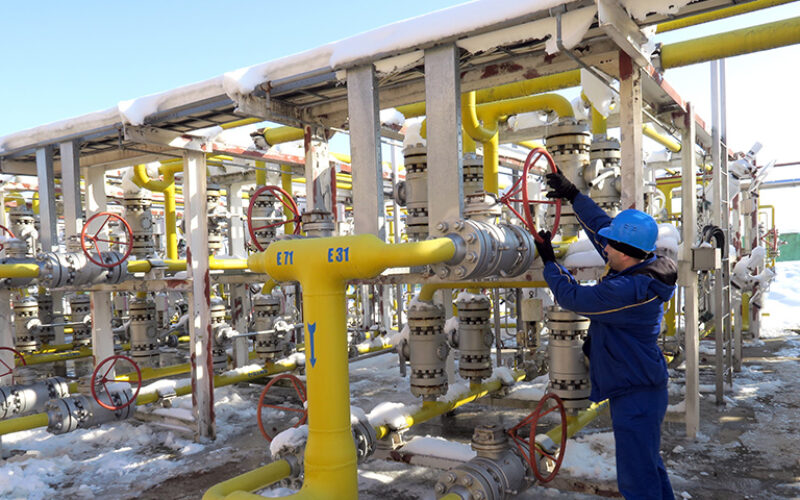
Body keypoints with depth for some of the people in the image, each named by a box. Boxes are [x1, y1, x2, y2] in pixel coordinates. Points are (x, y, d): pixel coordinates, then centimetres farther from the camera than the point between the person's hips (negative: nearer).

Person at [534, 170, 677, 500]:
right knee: (649, 467, 24)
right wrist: (573, 195, 17)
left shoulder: (629, 289, -29)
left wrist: (549, 260, -6)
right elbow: (601, 225, 11)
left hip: (635, 396, -10)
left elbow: (572, 296, -20)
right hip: (643, 389, 10)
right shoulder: (643, 268, 1)